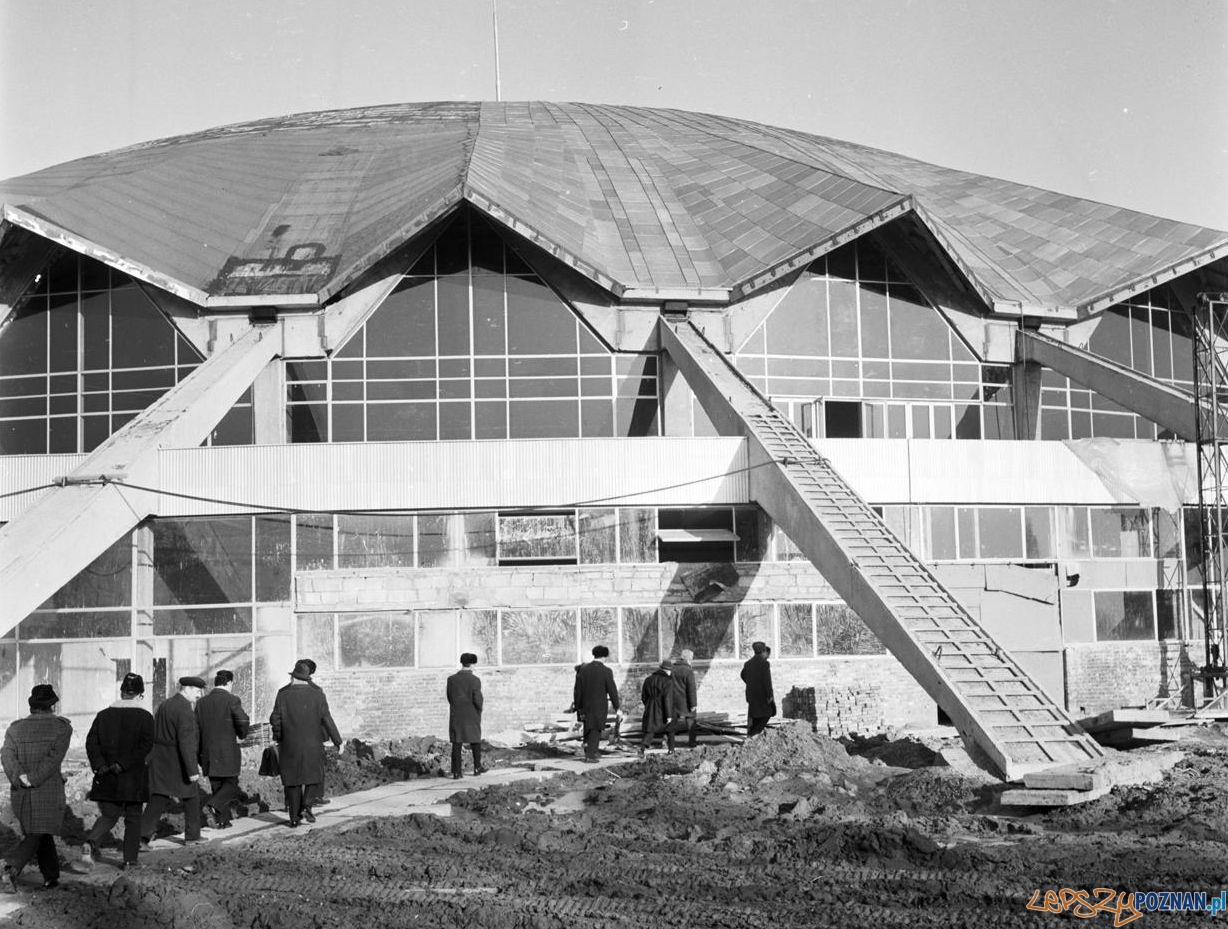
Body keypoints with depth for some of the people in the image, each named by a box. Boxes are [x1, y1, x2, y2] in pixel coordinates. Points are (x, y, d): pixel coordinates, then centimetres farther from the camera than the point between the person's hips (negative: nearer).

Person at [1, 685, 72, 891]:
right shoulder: (62, 726, -2)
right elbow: (54, 756, -15)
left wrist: (20, 779, -16)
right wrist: (34, 779, -16)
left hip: (20, 795, 4)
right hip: (49, 791, -4)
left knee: (42, 834, 19)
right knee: (35, 836, -2)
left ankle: (51, 876, 26)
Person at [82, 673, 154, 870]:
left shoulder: (104, 715, 6)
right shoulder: (144, 717, -4)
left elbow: (91, 742, -3)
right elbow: (145, 746, -15)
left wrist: (99, 765, -9)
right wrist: (123, 765, -15)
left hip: (107, 779, 3)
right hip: (134, 779, -3)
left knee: (108, 816, 12)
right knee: (133, 819, 11)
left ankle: (90, 843, -14)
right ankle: (130, 860, 11)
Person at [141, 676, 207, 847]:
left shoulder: (164, 705, 11)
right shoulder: (185, 710, -17)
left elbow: (155, 734, 17)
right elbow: (186, 741, -24)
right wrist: (192, 770, -25)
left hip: (159, 760, 7)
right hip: (178, 762, -7)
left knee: (158, 799, 6)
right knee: (192, 797, 12)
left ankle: (143, 834, -7)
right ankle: (192, 836, 20)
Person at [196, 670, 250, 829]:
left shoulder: (202, 702, 7)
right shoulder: (232, 700, -9)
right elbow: (243, 721, -21)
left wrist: (199, 756, 14)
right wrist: (242, 735, 2)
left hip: (208, 753, 5)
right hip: (228, 751, -5)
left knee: (217, 787, 13)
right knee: (230, 784, 6)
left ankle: (222, 821, 11)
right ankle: (213, 805, -17)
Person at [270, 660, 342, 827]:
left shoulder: (283, 695, -5)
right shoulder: (317, 694, -5)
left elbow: (275, 719, -5)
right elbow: (326, 719, -6)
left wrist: (277, 736, 13)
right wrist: (337, 740, 2)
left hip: (290, 744, 0)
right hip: (312, 744, 0)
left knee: (292, 780, 10)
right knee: (313, 775, 16)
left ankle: (294, 817, 9)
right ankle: (306, 806, -4)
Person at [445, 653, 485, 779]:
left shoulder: (451, 679, -1)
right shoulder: (475, 680, -12)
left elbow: (449, 698, 4)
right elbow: (478, 699, -16)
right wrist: (479, 710, 3)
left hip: (456, 716, 2)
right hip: (472, 716, -2)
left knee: (457, 744, 3)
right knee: (475, 740, 16)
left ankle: (456, 771, -3)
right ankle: (477, 767, 24)